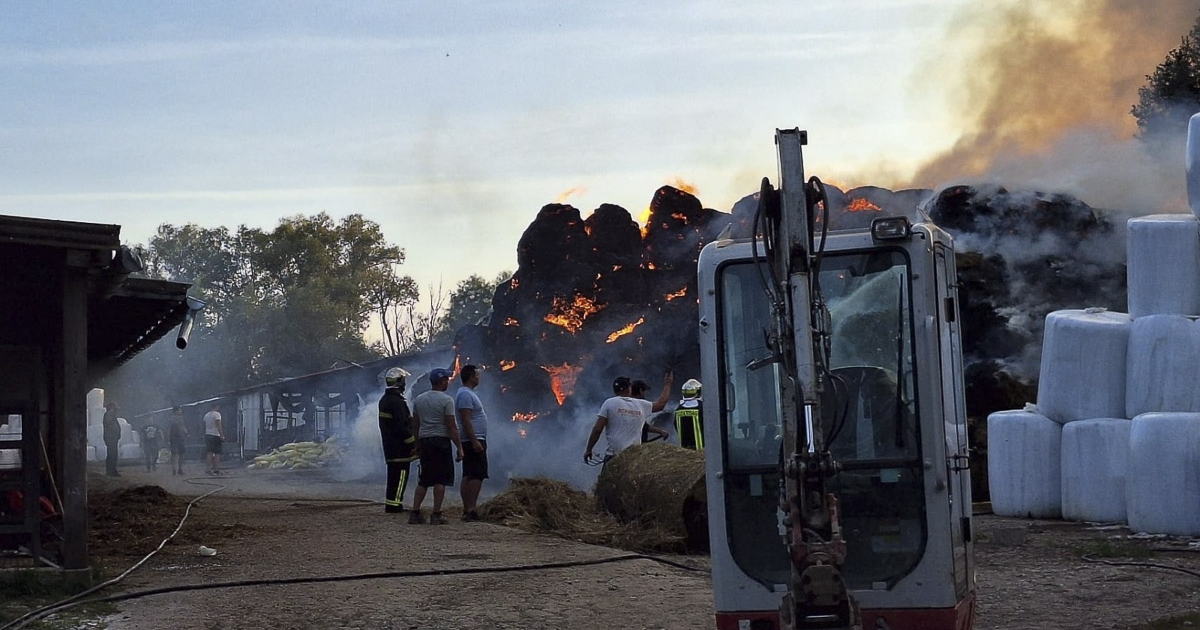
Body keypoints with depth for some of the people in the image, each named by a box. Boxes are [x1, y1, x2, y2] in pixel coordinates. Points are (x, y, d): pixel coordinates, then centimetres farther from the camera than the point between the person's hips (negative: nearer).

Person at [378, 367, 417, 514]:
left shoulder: (384, 401, 16)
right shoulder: (397, 401, -17)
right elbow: (402, 426, -21)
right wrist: (412, 443, -15)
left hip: (390, 446, 10)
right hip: (400, 447, -10)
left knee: (393, 476, 14)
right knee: (400, 475, -8)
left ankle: (391, 503, 17)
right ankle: (394, 504, -11)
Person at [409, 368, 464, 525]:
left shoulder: (418, 400, 11)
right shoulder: (446, 400, -8)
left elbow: (415, 425, 13)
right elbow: (451, 427, -11)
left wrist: (417, 445, 20)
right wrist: (459, 448, -8)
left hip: (424, 441, 6)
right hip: (441, 441, -6)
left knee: (423, 481, 11)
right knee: (440, 480, -3)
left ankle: (415, 513, 6)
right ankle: (436, 515, -5)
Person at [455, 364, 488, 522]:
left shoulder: (469, 393, 19)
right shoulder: (465, 394, -14)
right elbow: (465, 420, -21)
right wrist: (475, 441, -24)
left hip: (472, 441, 11)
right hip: (473, 440, -11)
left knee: (468, 476, 8)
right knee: (477, 475, -14)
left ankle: (467, 509, 9)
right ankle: (471, 509, -18)